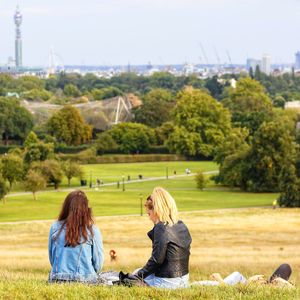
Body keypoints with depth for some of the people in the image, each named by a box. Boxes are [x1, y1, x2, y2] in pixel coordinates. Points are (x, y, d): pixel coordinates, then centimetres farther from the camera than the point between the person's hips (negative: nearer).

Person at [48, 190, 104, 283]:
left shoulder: (55, 228, 5)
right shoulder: (92, 231, -1)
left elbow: (51, 258, 14)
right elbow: (98, 264, 4)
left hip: (57, 279, 2)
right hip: (85, 280, -2)